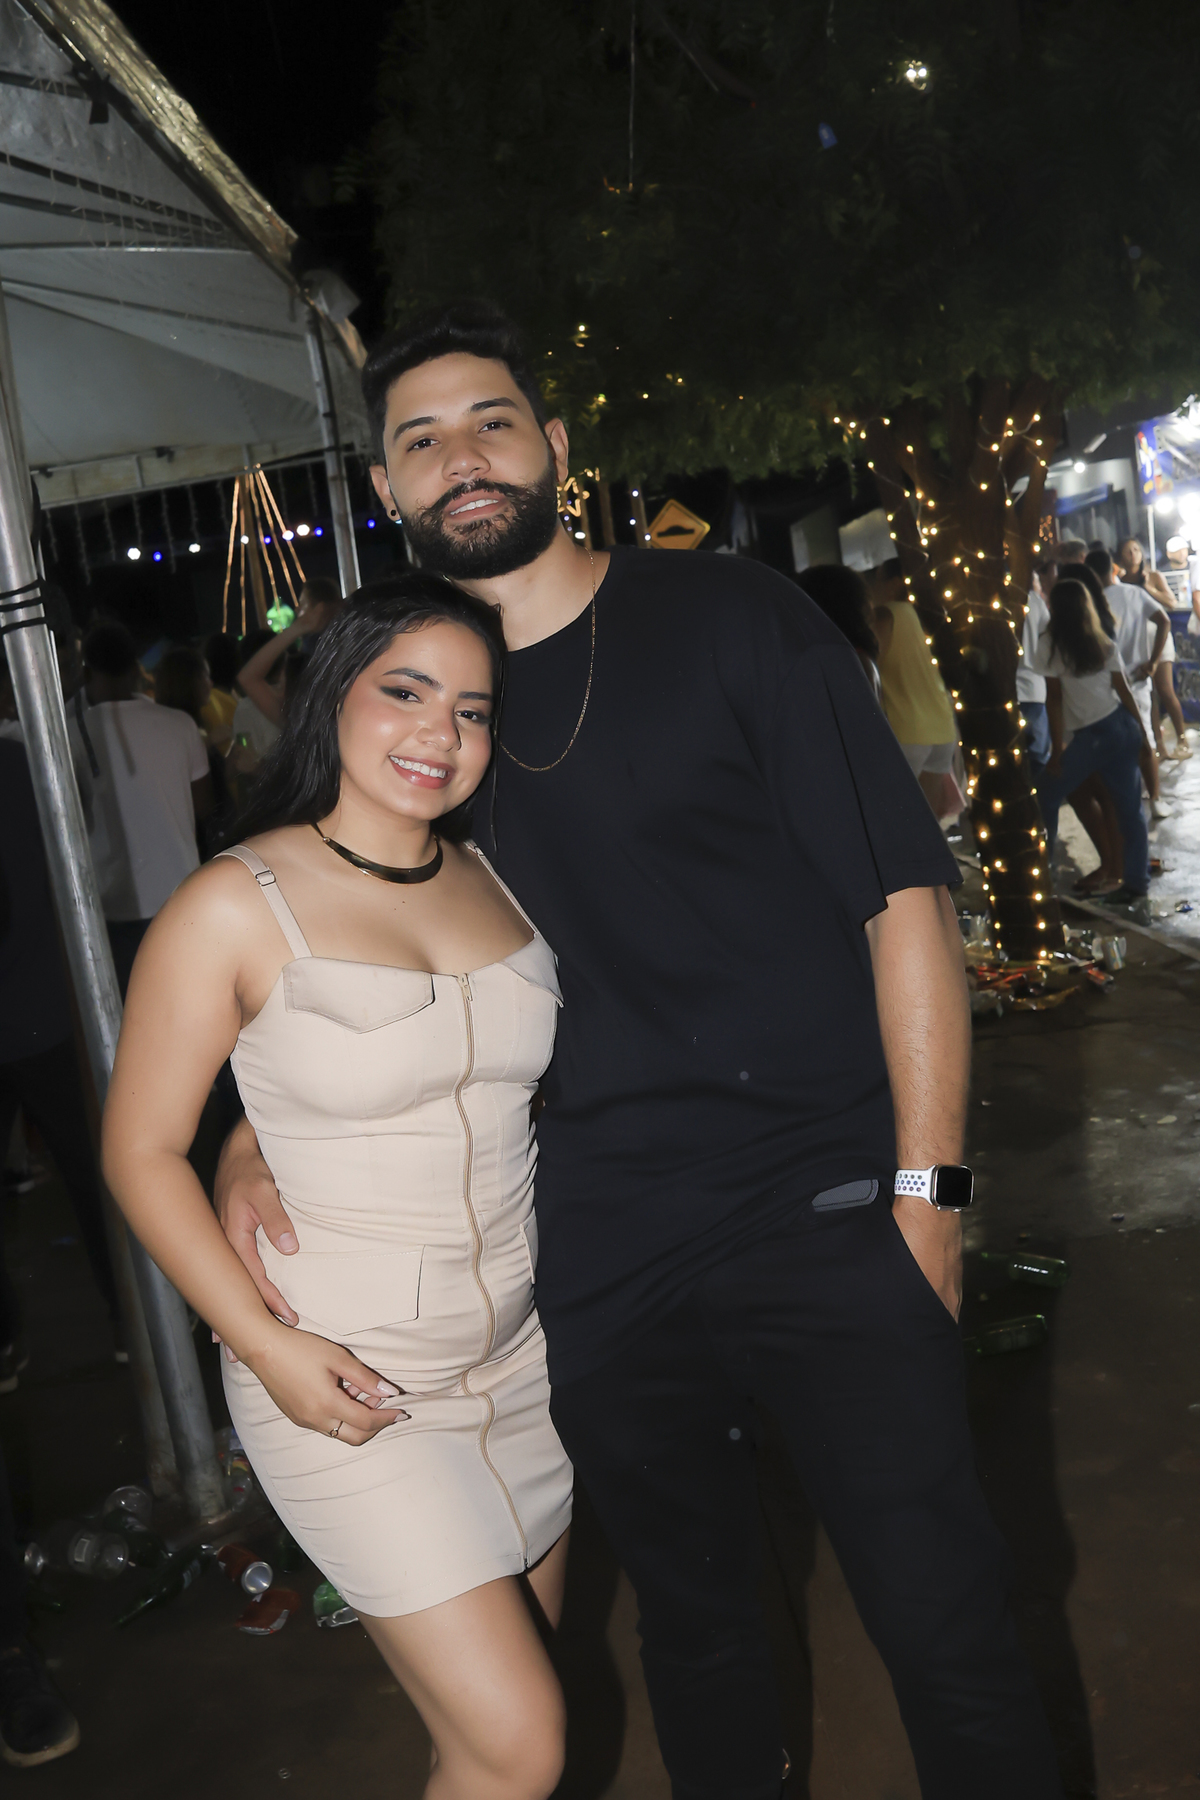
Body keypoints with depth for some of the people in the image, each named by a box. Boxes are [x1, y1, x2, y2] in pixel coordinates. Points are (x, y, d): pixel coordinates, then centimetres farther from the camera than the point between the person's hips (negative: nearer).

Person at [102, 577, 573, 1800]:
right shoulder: (237, 906, -13)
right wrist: (267, 1345, -17)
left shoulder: (501, 876, 2)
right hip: (346, 1385, -5)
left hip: (524, 1355, 6)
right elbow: (142, 1153, -8)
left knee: (518, 1681, 19)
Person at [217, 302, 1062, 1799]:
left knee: (942, 1625, 0)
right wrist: (249, 1148, 3)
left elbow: (905, 894, -6)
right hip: (602, 1253, 4)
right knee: (691, 1624, 18)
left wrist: (926, 1187, -11)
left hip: (824, 1210, -3)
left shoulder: (731, 621, -3)